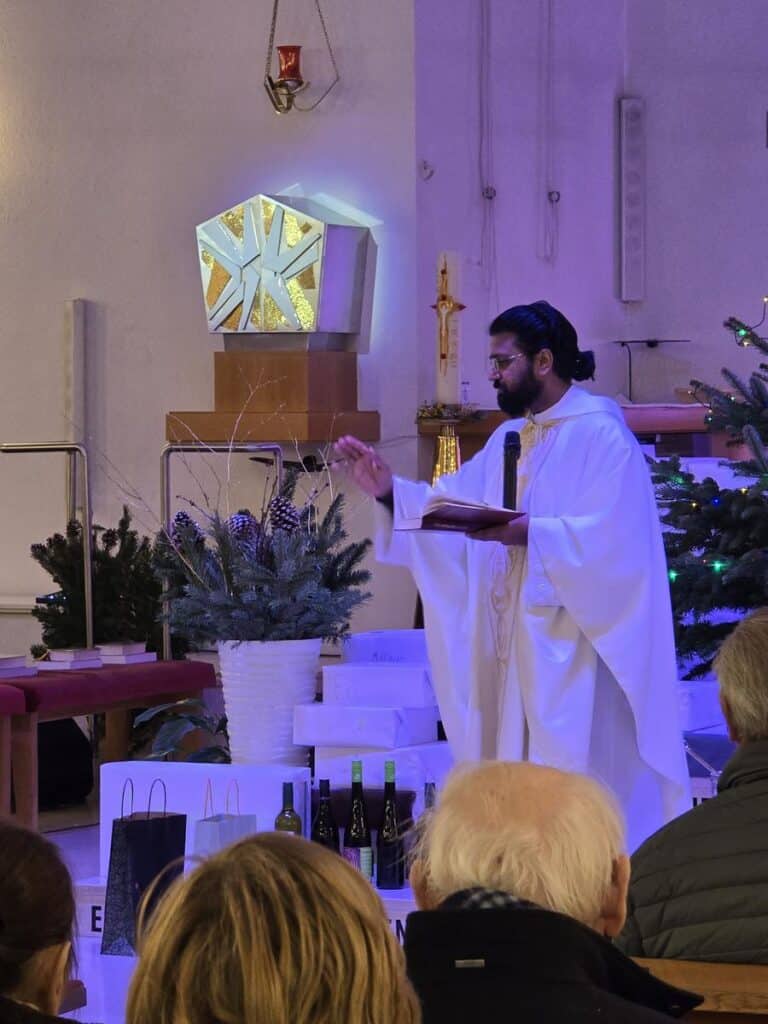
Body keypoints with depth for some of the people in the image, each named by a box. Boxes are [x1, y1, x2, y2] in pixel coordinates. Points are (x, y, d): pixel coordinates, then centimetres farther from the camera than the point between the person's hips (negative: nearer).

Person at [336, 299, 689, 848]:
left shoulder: (600, 434, -10)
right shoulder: (510, 438, 17)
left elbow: (612, 536, -21)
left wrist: (526, 533, -28)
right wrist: (390, 490, -1)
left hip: (574, 644, -9)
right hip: (514, 644, 9)